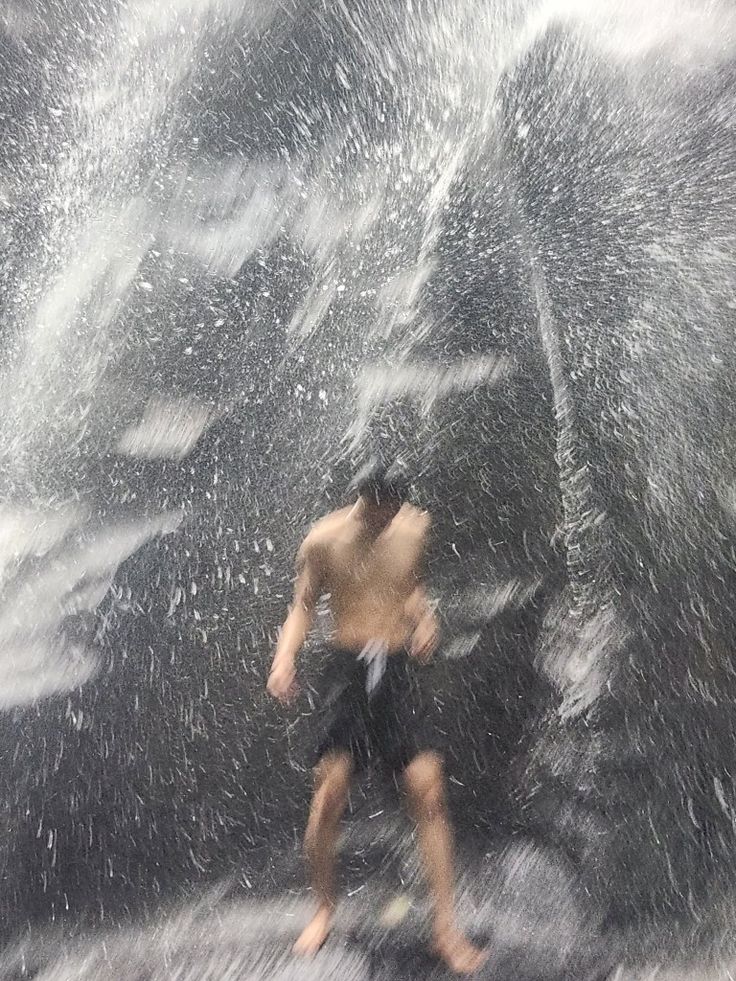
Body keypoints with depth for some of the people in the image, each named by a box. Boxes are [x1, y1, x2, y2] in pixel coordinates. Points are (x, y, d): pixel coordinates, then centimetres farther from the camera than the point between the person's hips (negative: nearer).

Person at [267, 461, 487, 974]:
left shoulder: (414, 528, 2)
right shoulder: (323, 540, -6)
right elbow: (303, 606, 1)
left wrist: (424, 616, -2)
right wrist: (284, 659, -15)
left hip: (399, 668, 2)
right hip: (350, 667, -2)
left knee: (429, 790, -2)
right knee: (331, 792, -2)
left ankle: (446, 928, 11)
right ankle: (325, 909, 25)